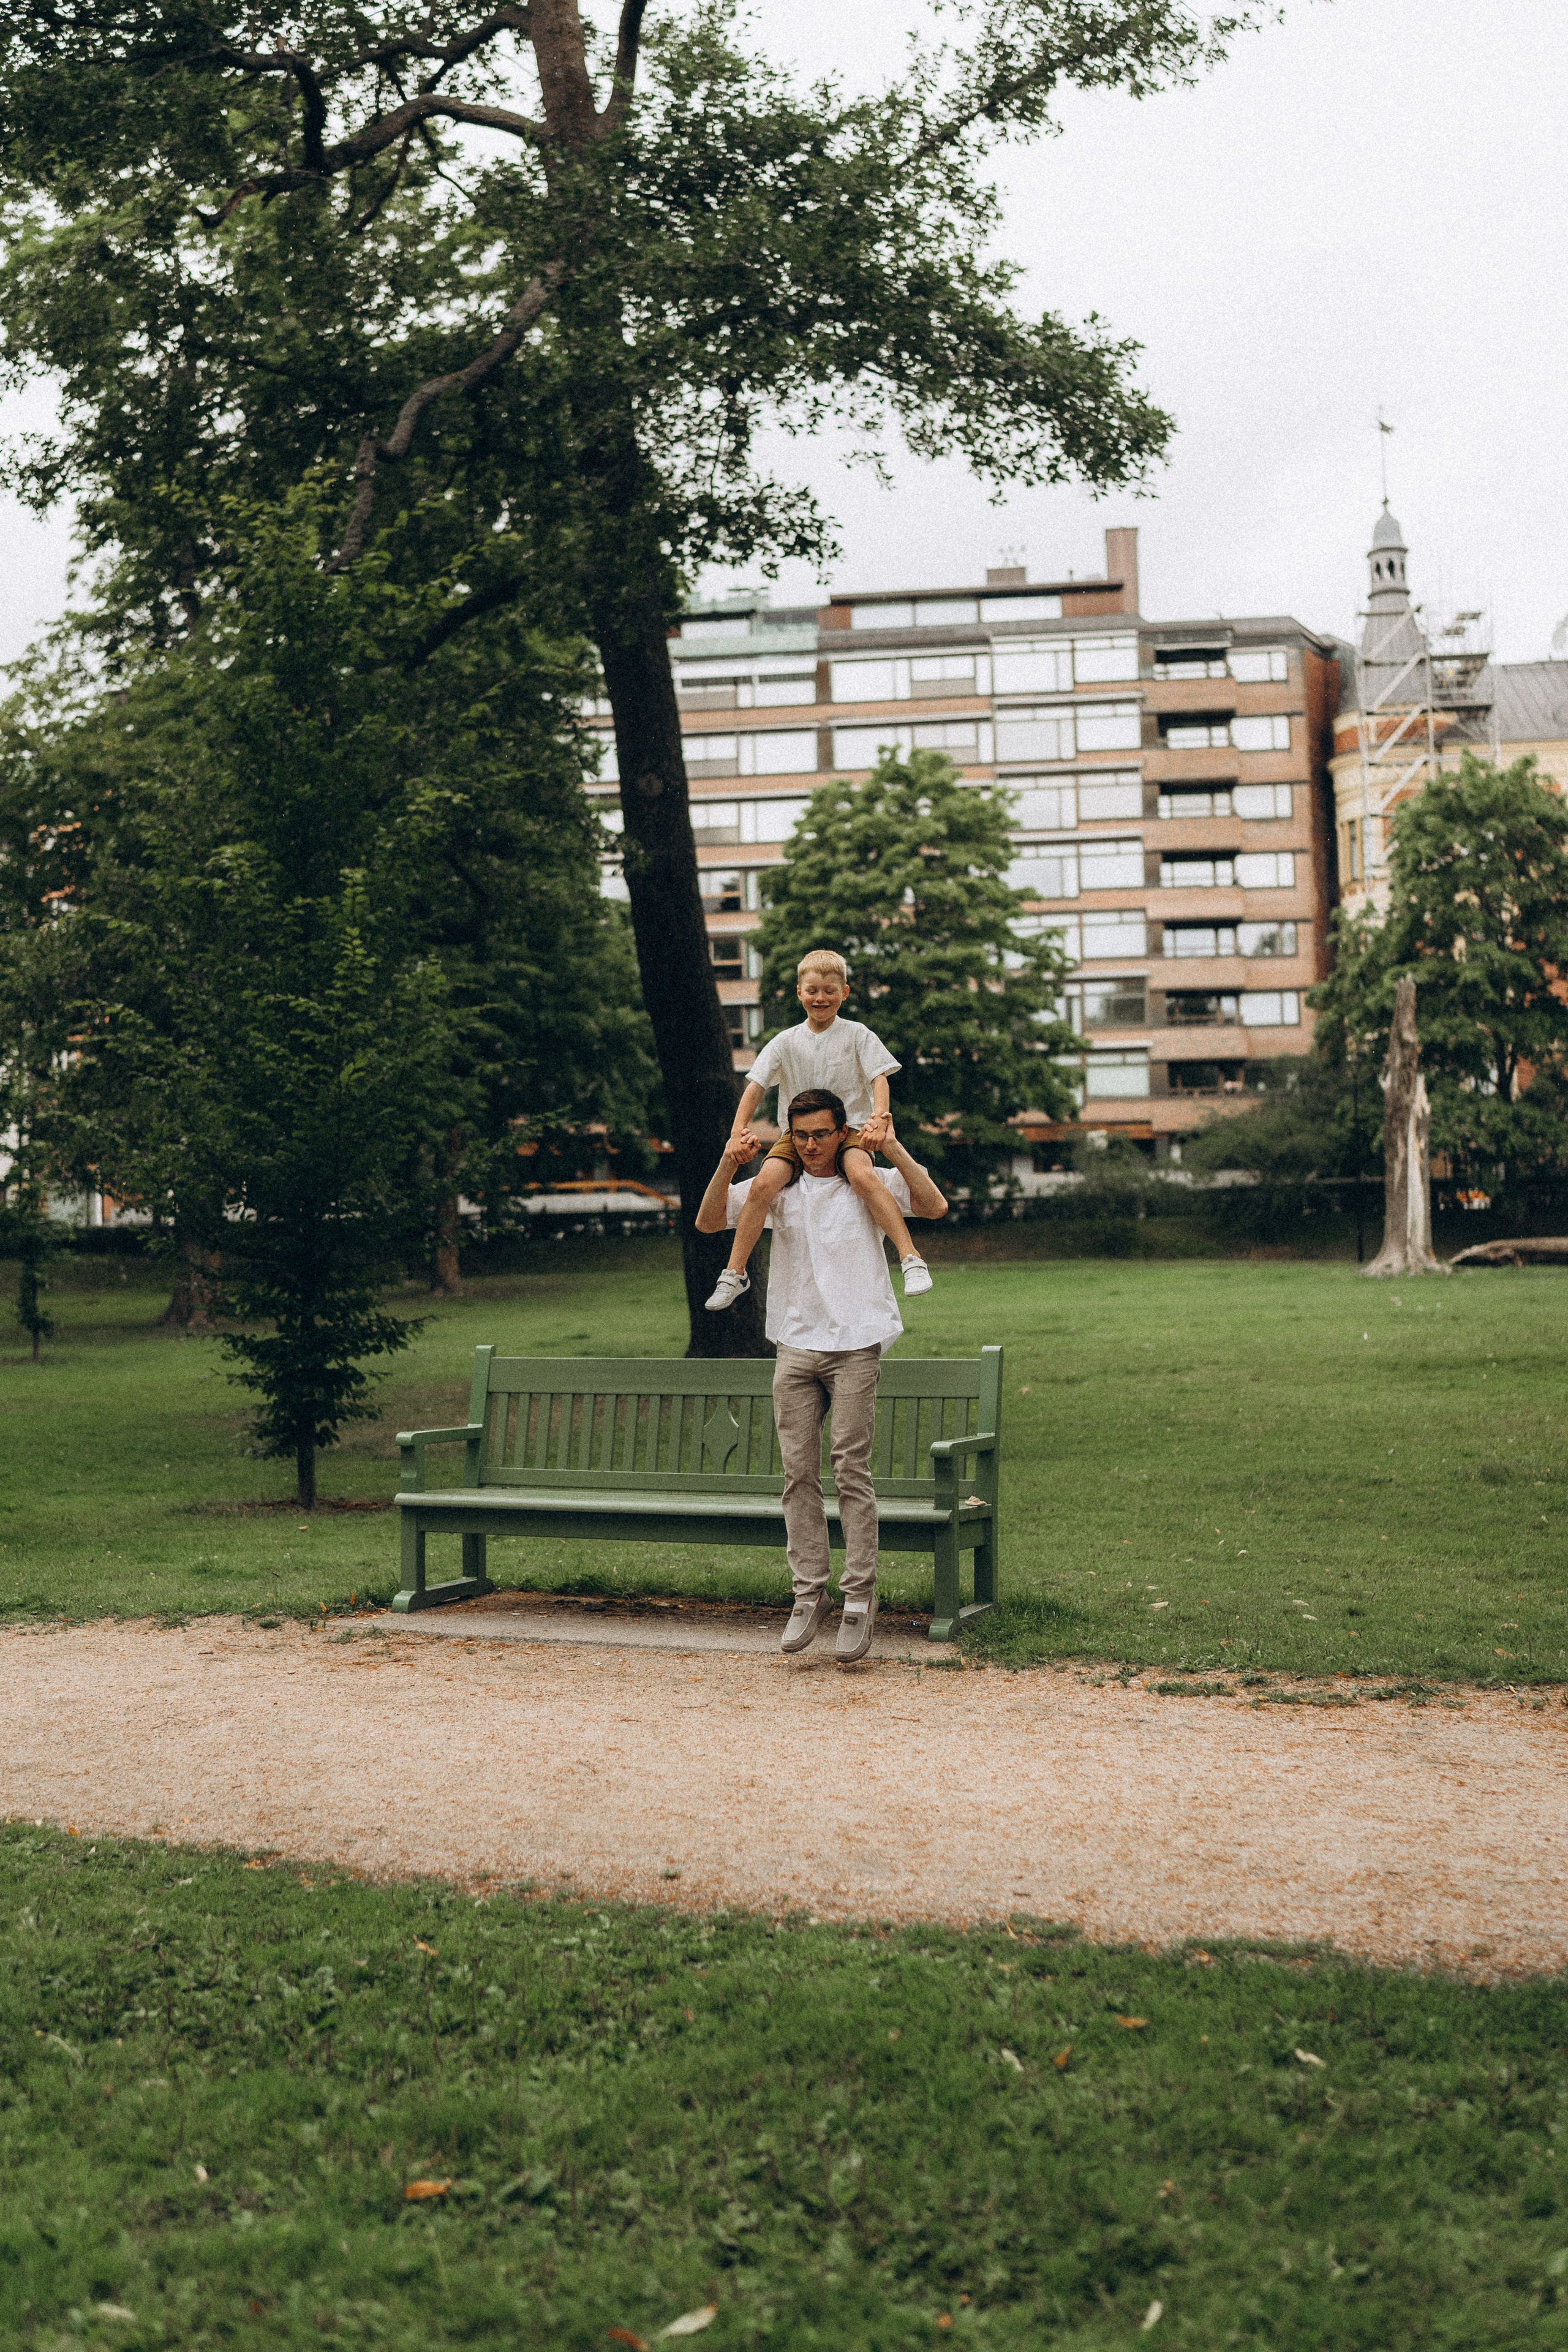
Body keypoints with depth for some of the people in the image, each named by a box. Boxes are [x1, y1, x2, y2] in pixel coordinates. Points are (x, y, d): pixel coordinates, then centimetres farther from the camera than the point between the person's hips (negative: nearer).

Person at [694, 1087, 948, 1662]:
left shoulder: (871, 1183, 6)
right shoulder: (777, 1188, 12)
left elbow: (935, 1206, -8)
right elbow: (708, 1222, 7)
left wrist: (893, 1149, -12)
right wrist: (729, 1165, -6)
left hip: (855, 1345, -3)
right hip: (795, 1345, 3)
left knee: (851, 1469, -7)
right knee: (799, 1472, 0)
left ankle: (859, 1597, -3)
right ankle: (808, 1593, 5)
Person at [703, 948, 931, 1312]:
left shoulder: (857, 1035, 3)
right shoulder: (785, 1042, 7)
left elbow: (879, 1078, -6)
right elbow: (756, 1085, 2)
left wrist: (878, 1118, -25)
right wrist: (739, 1128, -14)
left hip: (849, 1129, -2)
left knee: (863, 1176, -35)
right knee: (764, 1183, -25)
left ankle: (911, 1258, -33)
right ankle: (734, 1273, -14)